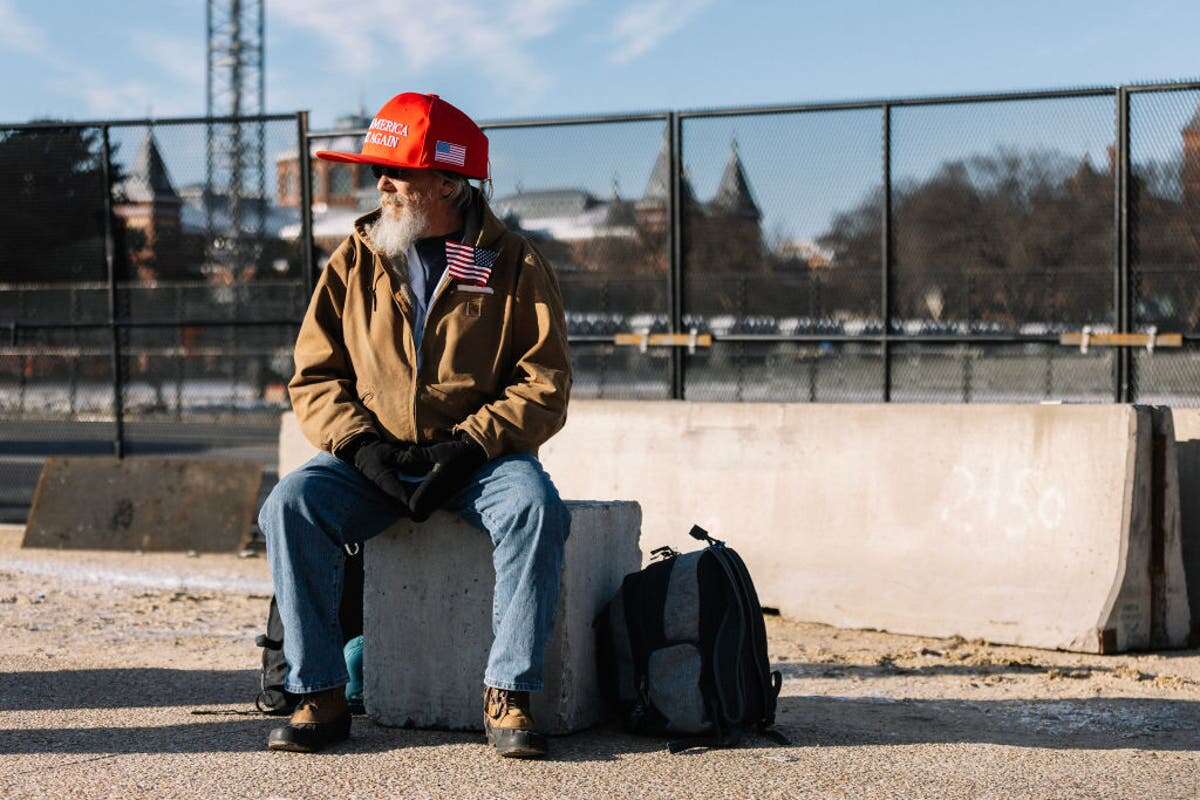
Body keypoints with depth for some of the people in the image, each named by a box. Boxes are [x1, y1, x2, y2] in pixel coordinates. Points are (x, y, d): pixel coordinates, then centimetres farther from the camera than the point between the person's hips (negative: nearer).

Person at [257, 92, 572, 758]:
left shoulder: (514, 265, 2)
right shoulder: (353, 262, 9)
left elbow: (545, 384, -3)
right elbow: (314, 377, 7)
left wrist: (470, 445, -17)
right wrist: (361, 445, -12)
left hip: (481, 455, -2)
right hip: (371, 457, 2)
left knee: (536, 508, -33)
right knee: (290, 504, -26)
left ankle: (509, 696, -25)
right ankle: (319, 695, -22)